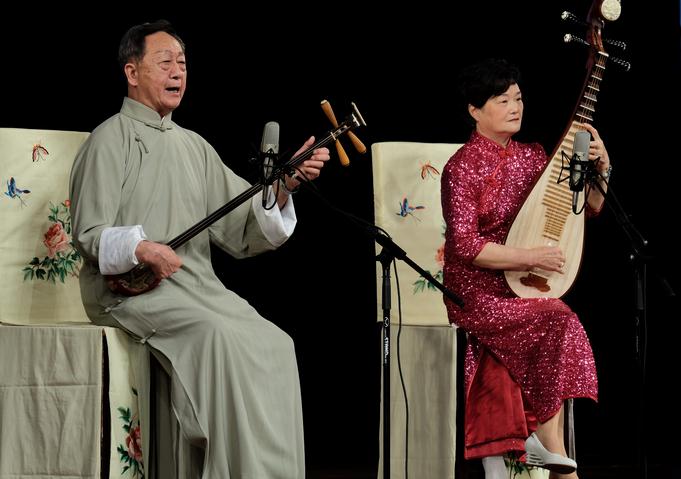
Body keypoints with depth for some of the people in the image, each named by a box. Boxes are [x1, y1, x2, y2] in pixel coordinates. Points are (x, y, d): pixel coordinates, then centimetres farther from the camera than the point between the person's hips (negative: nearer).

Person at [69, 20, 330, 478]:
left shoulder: (195, 147, 20)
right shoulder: (112, 139, 2)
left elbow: (243, 229, 11)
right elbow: (89, 233, -5)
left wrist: (284, 185, -6)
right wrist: (142, 249, -24)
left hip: (198, 284, 6)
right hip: (132, 287, -6)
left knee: (275, 343, -17)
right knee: (221, 335, -31)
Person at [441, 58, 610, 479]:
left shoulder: (532, 157, 9)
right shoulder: (462, 167, -9)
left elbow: (588, 207, 16)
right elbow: (465, 247, -16)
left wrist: (600, 168, -3)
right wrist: (532, 257, -20)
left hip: (524, 288, 5)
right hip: (477, 293, -5)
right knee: (557, 319, -26)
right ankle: (550, 443, -15)